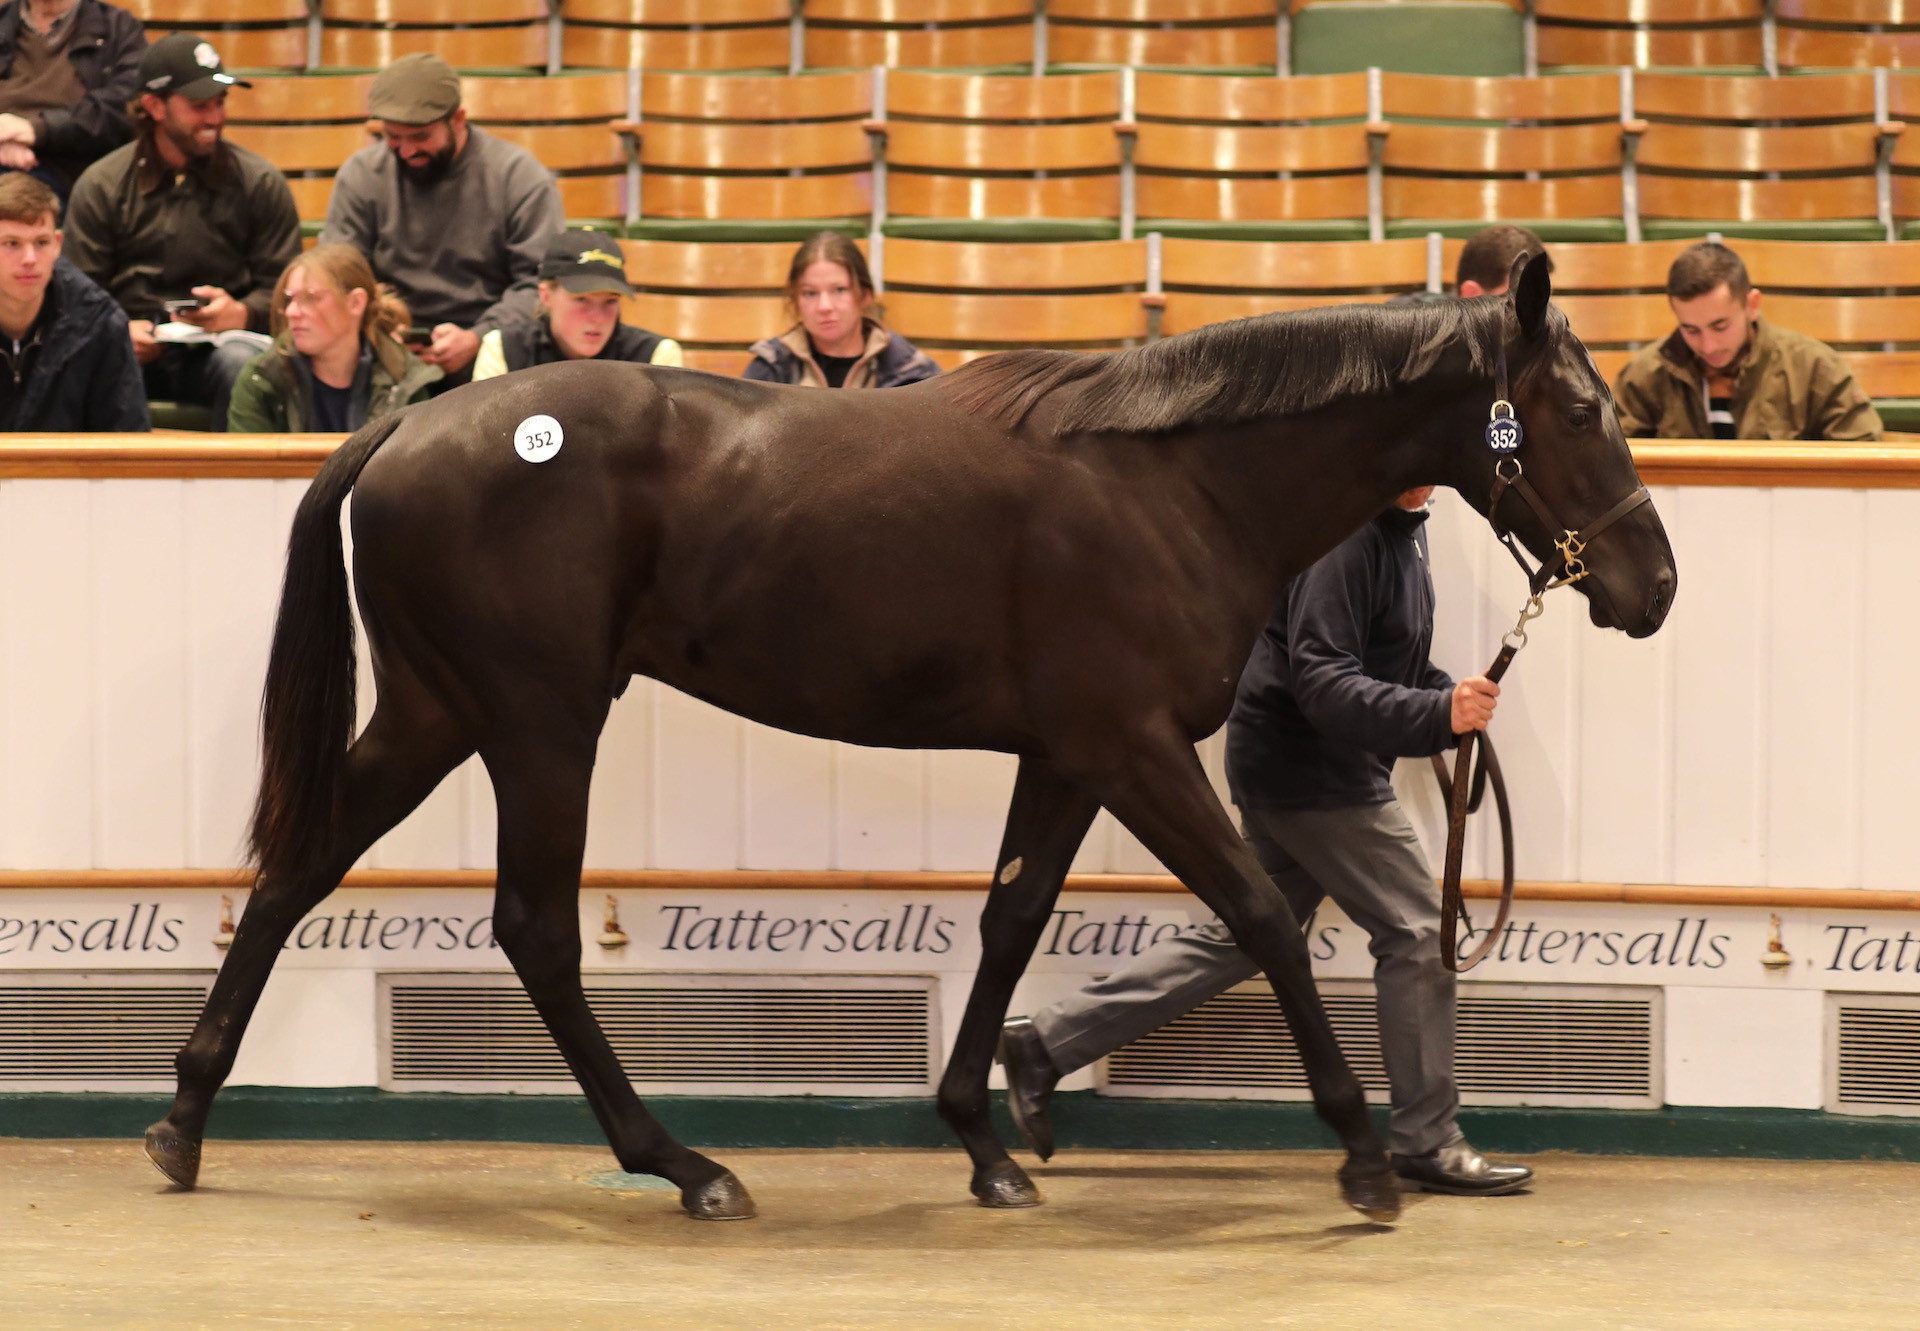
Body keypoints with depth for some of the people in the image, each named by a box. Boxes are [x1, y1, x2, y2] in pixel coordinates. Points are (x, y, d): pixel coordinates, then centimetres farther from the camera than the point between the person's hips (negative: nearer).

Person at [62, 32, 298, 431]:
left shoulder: (260, 182, 8)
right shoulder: (100, 186, 9)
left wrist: (242, 313, -17)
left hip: (215, 348, 0)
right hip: (134, 347, 0)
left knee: (243, 361, -37)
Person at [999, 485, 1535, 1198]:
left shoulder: (1403, 529, 12)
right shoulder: (1348, 537, -21)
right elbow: (1323, 685, -28)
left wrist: (1448, 697, 7)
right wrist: (1437, 714, -38)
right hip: (1310, 771, -11)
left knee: (1241, 937, 15)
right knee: (1416, 933, -5)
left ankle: (1046, 1044, 18)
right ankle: (1428, 1143, 5)